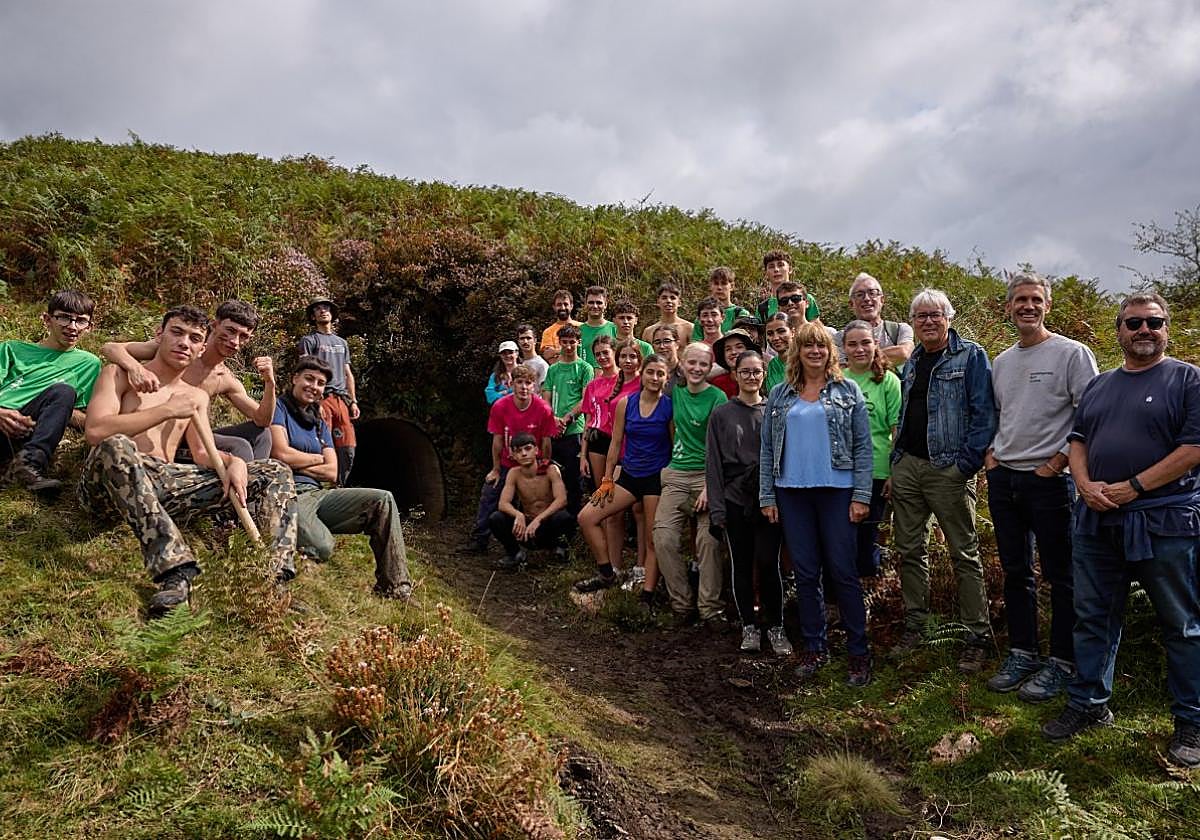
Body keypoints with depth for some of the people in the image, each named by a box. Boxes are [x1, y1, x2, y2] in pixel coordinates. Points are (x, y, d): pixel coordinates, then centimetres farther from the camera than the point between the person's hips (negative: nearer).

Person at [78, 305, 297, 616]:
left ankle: (276, 580, -29)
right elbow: (95, 431, -12)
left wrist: (233, 461, -12)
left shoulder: (197, 396, 23)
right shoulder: (120, 375, 7)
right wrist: (167, 410, -12)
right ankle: (175, 569, -48)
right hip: (109, 485, -4)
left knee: (276, 474, -6)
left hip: (166, 485, 5)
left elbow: (205, 454, 11)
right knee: (117, 446, -41)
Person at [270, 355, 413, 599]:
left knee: (383, 499, -11)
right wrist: (318, 458, 4)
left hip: (317, 494, 8)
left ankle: (395, 588, -12)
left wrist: (297, 464, -4)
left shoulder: (319, 423, 22)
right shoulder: (279, 408, 2)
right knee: (322, 548, -37)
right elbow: (281, 454, -13)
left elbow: (332, 472, 11)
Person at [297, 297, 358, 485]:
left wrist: (353, 401, 13)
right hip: (322, 399, -5)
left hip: (341, 399, 6)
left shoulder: (342, 343, 26)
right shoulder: (308, 340, 7)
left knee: (348, 450, -1)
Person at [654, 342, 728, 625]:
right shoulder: (676, 393, 8)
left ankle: (711, 608, 3)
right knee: (664, 539, -7)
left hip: (707, 475, -4)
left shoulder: (717, 398, -5)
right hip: (676, 475, 4)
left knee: (709, 542, -9)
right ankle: (681, 603, 7)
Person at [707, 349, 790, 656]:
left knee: (768, 563, -6)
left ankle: (775, 627, 10)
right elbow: (713, 462, 2)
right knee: (741, 565, 6)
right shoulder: (721, 414, 5)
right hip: (735, 500, 0)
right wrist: (716, 508, -5)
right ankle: (749, 627, 18)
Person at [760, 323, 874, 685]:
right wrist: (767, 496, 3)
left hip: (836, 491, -2)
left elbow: (863, 446, 0)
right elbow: (767, 448, 9)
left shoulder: (847, 391, 4)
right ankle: (814, 647, 19)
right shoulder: (779, 395, 9)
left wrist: (861, 495, -8)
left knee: (843, 572, -1)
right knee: (805, 573, 8)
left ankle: (859, 651, 10)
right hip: (792, 493, 3)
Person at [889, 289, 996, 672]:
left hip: (948, 469, -6)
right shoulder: (911, 363, 15)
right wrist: (896, 460, 13)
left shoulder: (970, 356, -4)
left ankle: (979, 635, 11)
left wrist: (967, 463, -16)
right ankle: (914, 624, 24)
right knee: (909, 549, 11)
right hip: (906, 466, 7)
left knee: (964, 553, 1)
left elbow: (984, 413, -10)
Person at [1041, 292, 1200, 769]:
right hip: (1097, 521, 5)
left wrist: (1132, 488, -16)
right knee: (1093, 618, 11)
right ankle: (1088, 704, 24)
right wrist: (1086, 484, -6)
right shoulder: (1098, 386, 15)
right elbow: (1077, 440, 14)